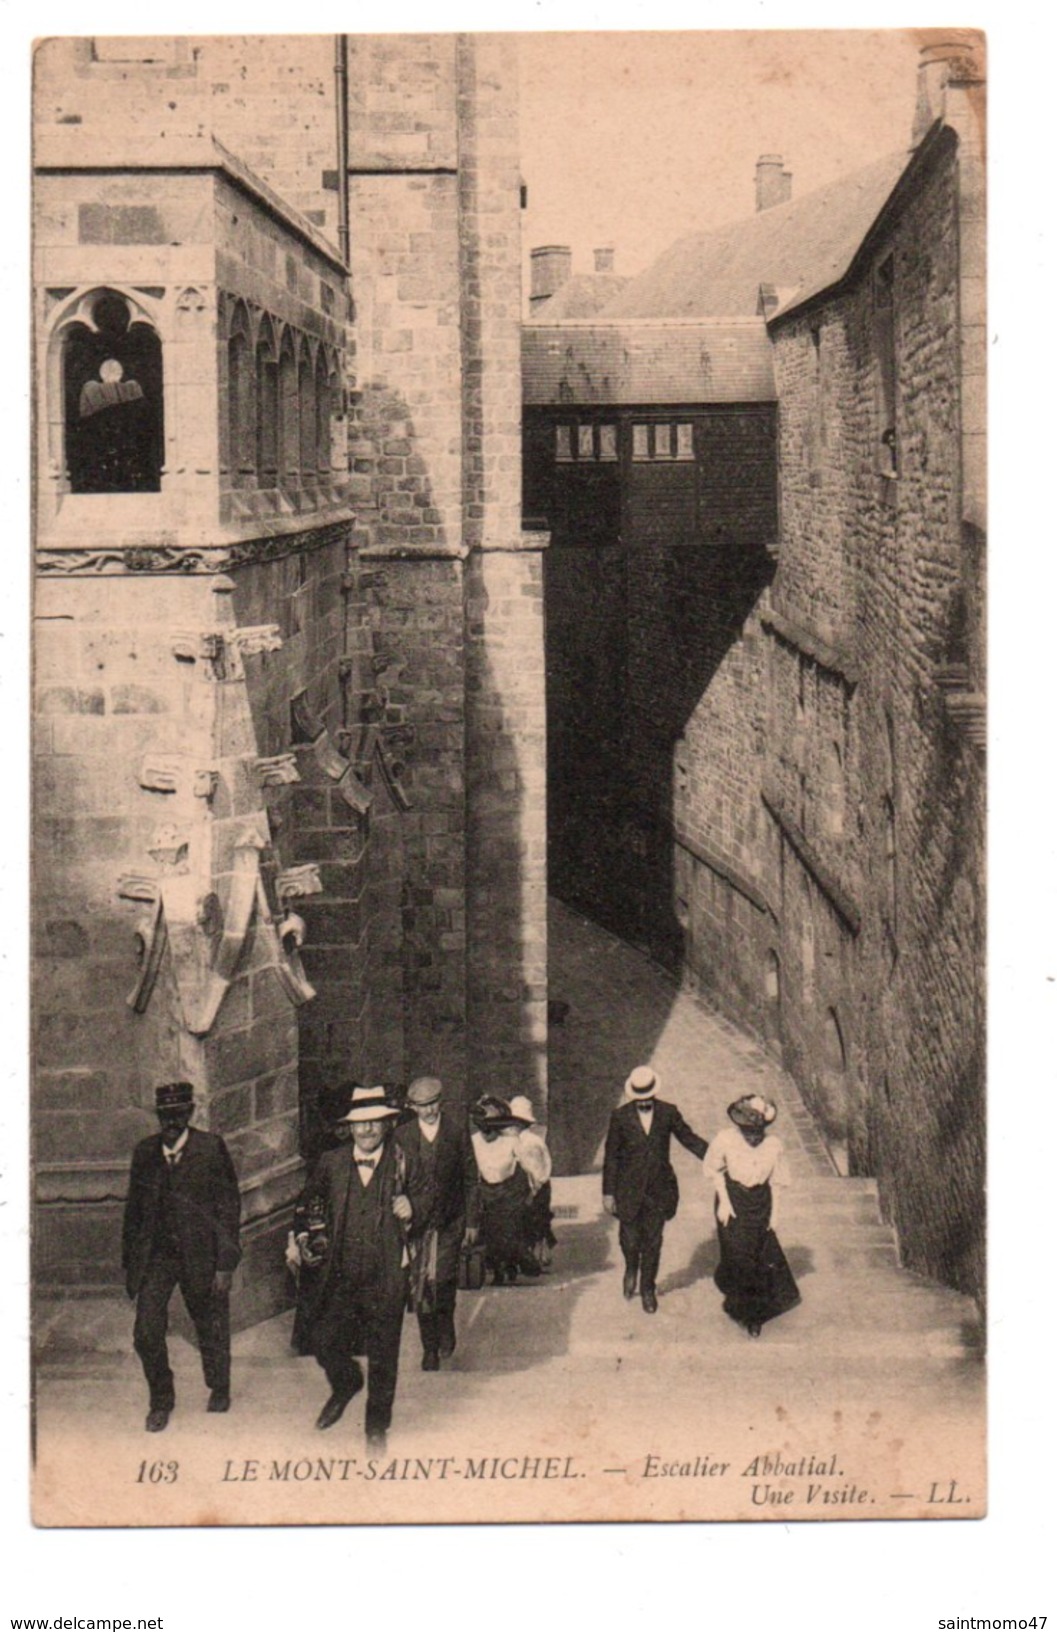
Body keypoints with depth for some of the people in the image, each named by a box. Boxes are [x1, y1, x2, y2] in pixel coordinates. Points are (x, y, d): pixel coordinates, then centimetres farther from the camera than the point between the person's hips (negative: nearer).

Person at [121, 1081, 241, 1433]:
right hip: (156, 1255, 3)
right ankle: (161, 1400, 17)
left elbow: (229, 1207, -8)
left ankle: (219, 1389, 39)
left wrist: (226, 1263, -11)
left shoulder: (212, 1148, -8)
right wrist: (130, 1262, 9)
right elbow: (134, 1209, 11)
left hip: (201, 1256, -3)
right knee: (146, 1334, -4)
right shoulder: (145, 1152, 4)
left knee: (211, 1331, 13)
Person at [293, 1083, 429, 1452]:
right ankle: (345, 1384, 33)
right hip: (339, 1273, 2)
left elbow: (425, 1202, 7)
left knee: (382, 1355, 6)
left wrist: (411, 1211, -14)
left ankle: (377, 1426, 26)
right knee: (322, 1339, -1)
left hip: (386, 1277, -2)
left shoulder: (404, 1164, 0)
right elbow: (307, 1204, 17)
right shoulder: (331, 1163, 4)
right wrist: (303, 1238, 4)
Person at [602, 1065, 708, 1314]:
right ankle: (631, 1270, 40)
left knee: (652, 1243, 8)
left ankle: (648, 1288, 27)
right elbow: (611, 1156, -3)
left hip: (659, 1190, 1)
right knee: (630, 1241, 6)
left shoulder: (669, 1113, -5)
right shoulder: (620, 1116, -8)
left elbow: (689, 1138, 6)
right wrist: (608, 1192, -2)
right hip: (629, 1190, -1)